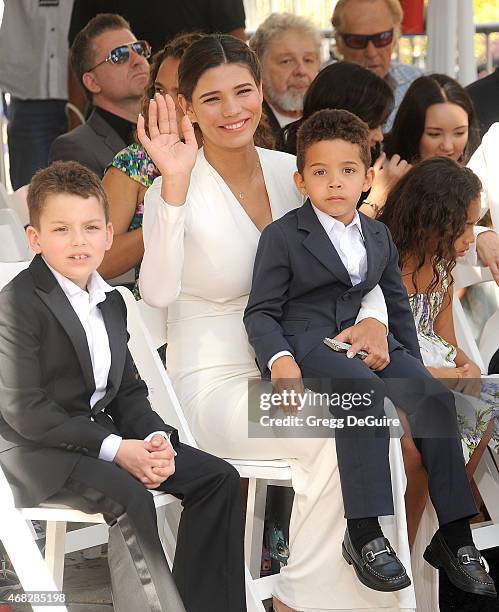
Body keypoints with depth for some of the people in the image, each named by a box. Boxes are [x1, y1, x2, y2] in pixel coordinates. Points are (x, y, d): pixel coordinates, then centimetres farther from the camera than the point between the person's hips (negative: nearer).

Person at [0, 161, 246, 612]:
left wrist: (156, 437, -9)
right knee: (130, 498, -34)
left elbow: (128, 391, 14)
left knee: (219, 478, -2)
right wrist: (113, 450, -21)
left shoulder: (110, 303, 13)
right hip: (41, 448, -8)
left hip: (102, 431, 8)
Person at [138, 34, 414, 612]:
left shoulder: (290, 170, 5)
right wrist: (175, 184, -38)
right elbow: (157, 292, -30)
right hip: (217, 386, -5)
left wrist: (372, 320, -14)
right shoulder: (176, 191, -11)